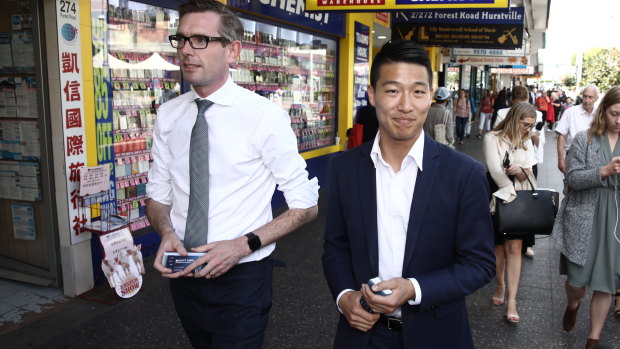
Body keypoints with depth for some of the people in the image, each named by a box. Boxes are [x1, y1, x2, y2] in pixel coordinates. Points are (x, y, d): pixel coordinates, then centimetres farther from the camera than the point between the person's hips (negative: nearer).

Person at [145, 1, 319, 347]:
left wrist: (244, 244, -21)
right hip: (184, 276, 6)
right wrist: (168, 233, -13)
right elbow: (158, 194, 8)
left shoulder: (265, 116, -17)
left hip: (242, 279, -5)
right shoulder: (168, 115, -1)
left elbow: (306, 205, -11)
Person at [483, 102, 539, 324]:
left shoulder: (526, 142, 9)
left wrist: (521, 171, -21)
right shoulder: (492, 139, -7)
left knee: (514, 248, -3)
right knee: (499, 248, 8)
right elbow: (496, 171, -14)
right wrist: (512, 195, -16)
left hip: (519, 201, 3)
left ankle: (511, 301, -1)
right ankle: (499, 286, 32)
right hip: (497, 200, -3)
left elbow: (528, 175, 3)